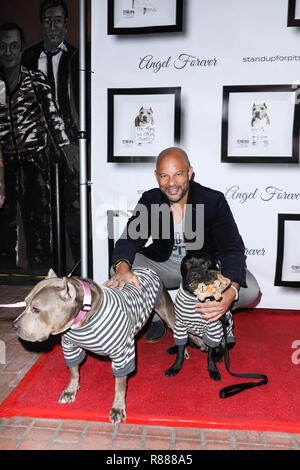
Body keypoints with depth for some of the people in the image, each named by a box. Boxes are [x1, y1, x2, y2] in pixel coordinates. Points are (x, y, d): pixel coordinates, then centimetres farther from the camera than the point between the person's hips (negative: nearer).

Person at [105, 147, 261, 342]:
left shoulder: (214, 200, -19)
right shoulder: (150, 200, -11)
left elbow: (232, 248, -23)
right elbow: (131, 237, -17)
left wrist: (230, 293, -44)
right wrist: (123, 268, -43)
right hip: (164, 264, 2)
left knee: (249, 290, -26)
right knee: (119, 271, -22)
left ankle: (203, 317, 5)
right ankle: (158, 317, 5)